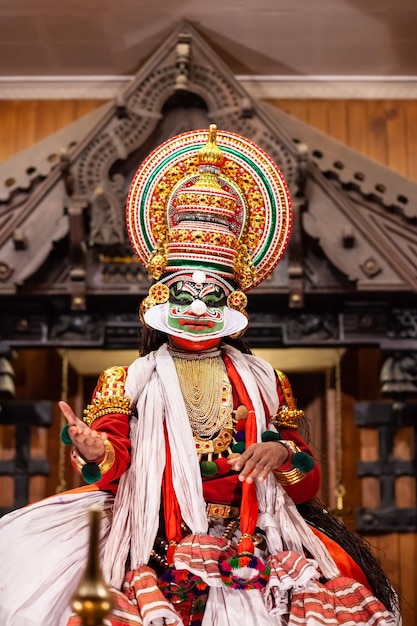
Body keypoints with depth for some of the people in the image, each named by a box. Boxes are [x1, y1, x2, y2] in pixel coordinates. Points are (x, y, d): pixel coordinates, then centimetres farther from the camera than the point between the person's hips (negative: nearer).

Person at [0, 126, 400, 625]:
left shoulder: (261, 382, 16)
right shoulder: (133, 380, 11)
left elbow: (306, 483, 16)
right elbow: (116, 466, 0)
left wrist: (283, 454, -5)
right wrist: (98, 453, -22)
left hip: (253, 539, 2)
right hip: (157, 545, -2)